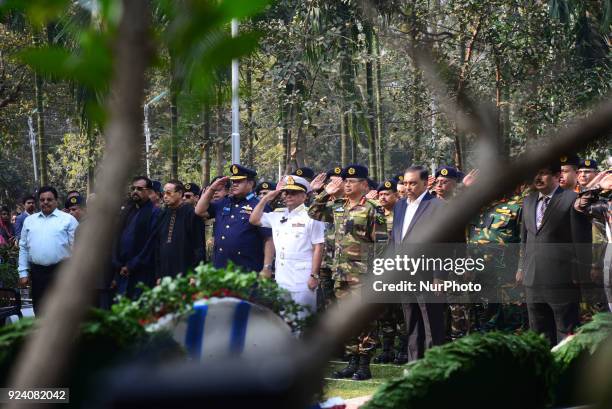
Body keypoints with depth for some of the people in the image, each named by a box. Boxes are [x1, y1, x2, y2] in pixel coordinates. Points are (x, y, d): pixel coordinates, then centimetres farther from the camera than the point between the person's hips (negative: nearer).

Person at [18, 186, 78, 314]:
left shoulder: (68, 219, 2)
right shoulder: (29, 220, 14)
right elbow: (23, 247, 15)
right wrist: (23, 272, 8)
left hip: (61, 271, -4)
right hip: (37, 272, 4)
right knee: (39, 311, 9)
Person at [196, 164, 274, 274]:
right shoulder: (224, 203, 16)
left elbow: (268, 239, -10)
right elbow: (200, 211, 15)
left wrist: (267, 269, -17)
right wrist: (212, 188, 7)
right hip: (219, 269, 6)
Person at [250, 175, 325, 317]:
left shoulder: (311, 216, -4)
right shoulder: (278, 216, 15)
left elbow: (318, 248, -7)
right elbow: (254, 220, 20)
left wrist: (314, 276, -12)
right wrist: (266, 198, 12)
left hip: (303, 282, -6)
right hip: (280, 280, 6)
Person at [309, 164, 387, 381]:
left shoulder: (372, 210, -6)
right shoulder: (337, 207, 12)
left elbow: (381, 244, -8)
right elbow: (314, 213, 23)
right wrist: (325, 194, 9)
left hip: (362, 273, -7)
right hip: (341, 273, 7)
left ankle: (364, 366, -1)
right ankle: (352, 362, 17)